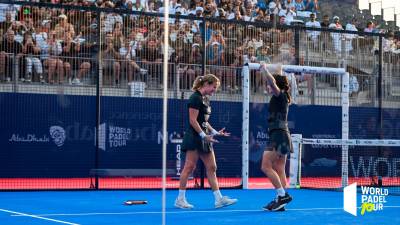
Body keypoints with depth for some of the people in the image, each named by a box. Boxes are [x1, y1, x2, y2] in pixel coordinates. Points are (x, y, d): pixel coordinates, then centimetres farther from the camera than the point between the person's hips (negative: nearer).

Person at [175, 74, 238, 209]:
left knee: (211, 168, 6)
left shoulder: (205, 99, 15)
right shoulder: (195, 98, -13)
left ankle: (219, 199, 6)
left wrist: (215, 132, 14)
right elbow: (193, 120, -18)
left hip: (204, 138, 10)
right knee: (189, 167, -5)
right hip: (194, 137, -10)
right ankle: (180, 199, 2)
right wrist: (204, 135, -20)